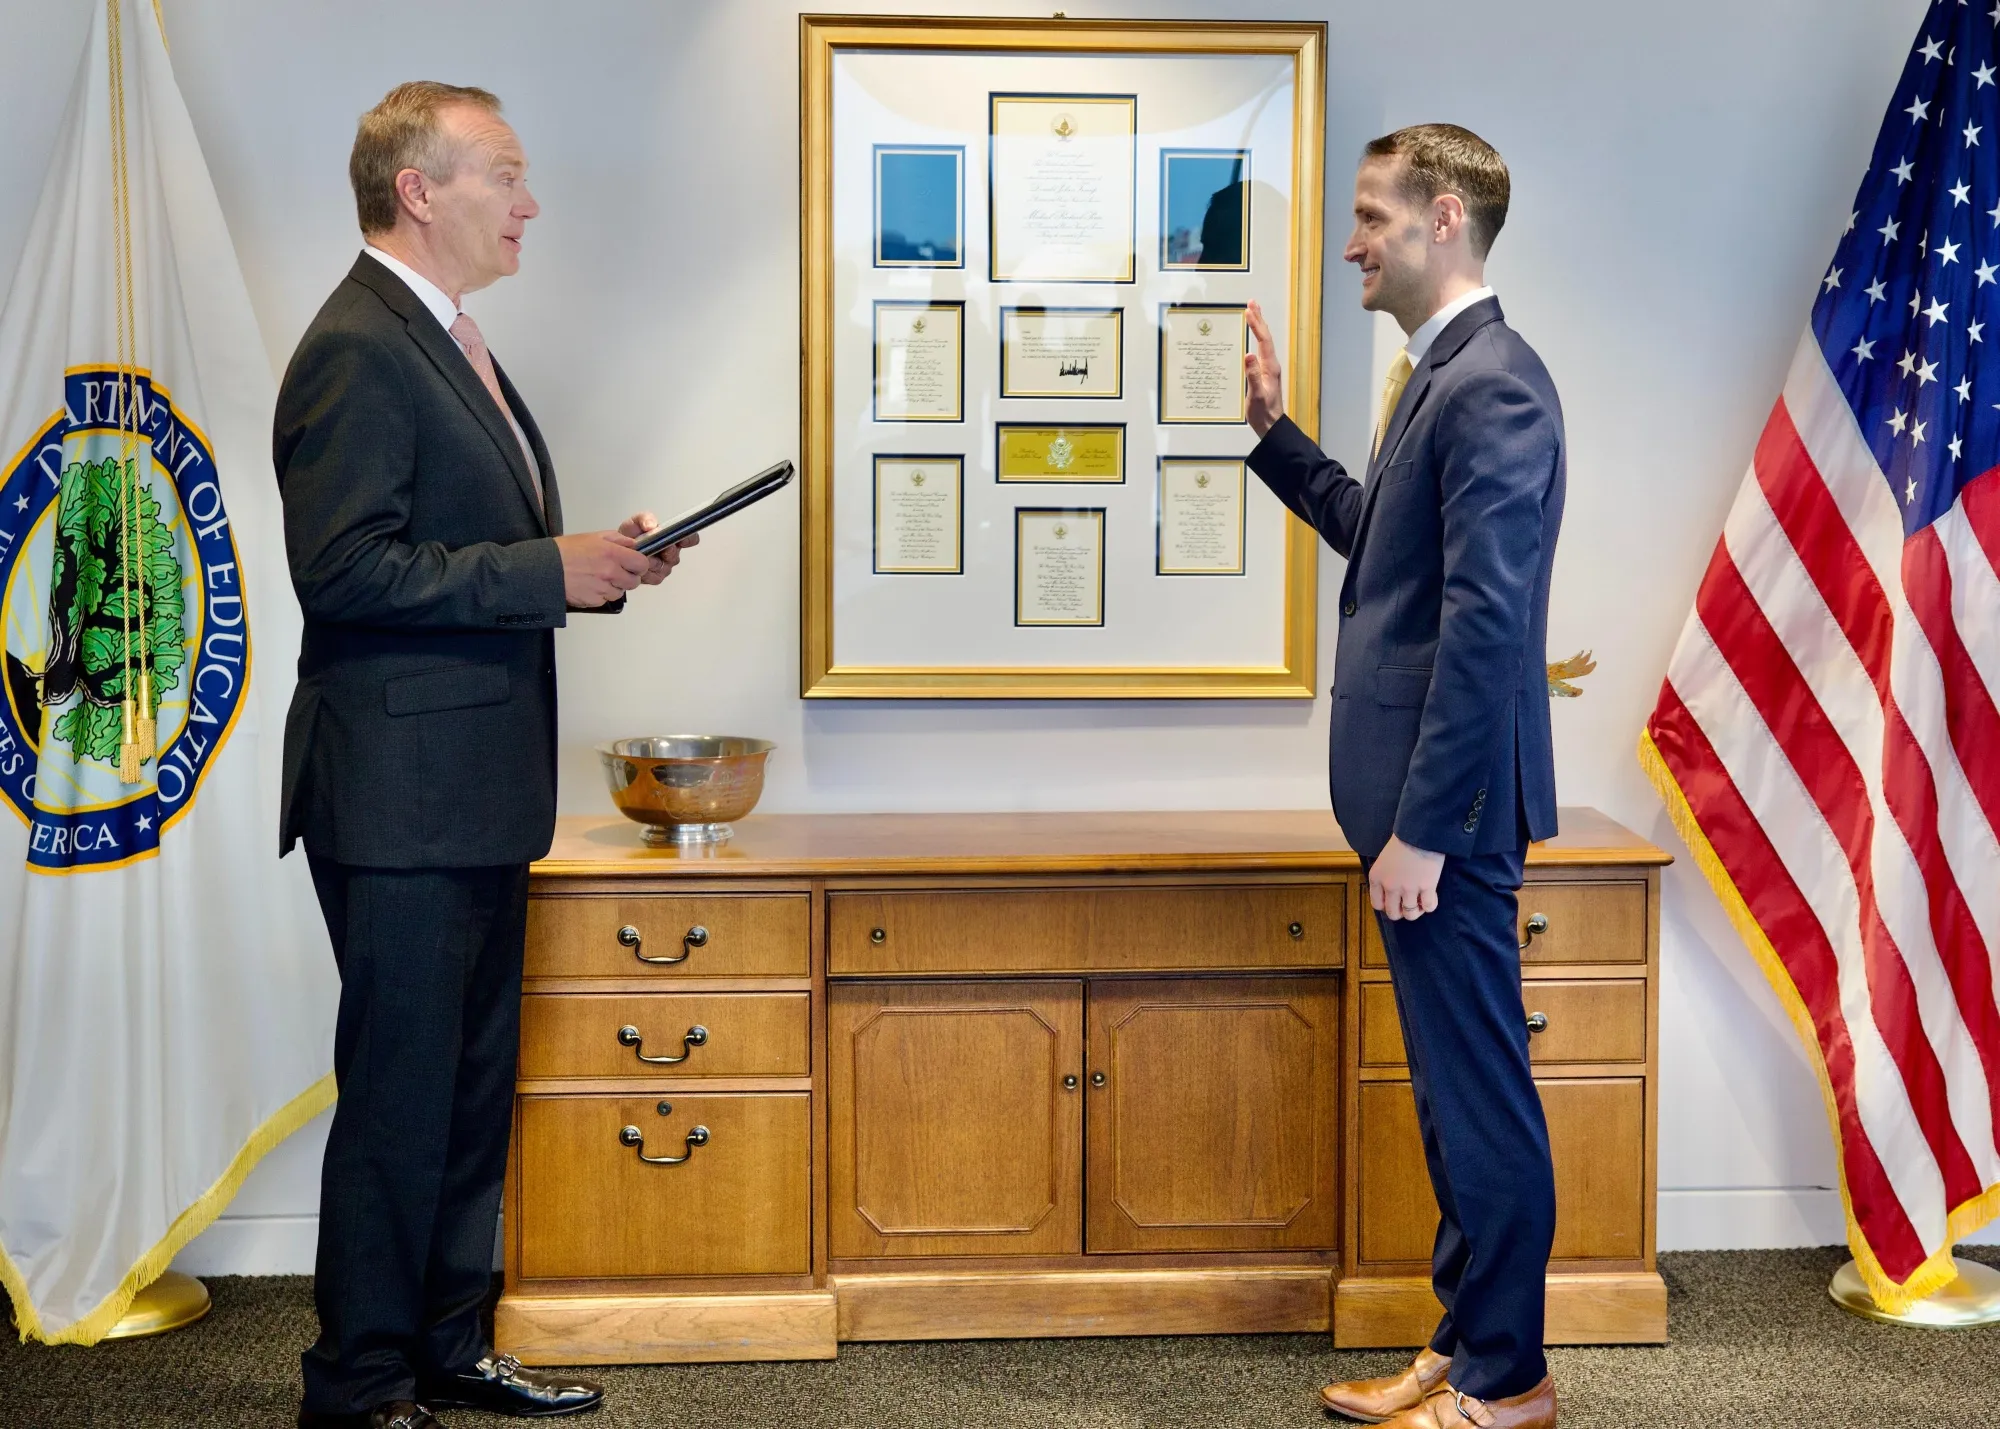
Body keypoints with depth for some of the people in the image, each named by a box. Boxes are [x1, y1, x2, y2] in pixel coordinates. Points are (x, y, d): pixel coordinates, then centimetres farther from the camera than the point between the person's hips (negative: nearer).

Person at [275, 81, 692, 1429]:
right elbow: (345, 568, -22)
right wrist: (552, 570, -20)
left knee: (475, 1087, 16)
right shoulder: (356, 351, -14)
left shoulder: (450, 344, 18)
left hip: (477, 797, 10)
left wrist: (599, 558, 7)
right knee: (400, 1095, -1)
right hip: (403, 798, -10)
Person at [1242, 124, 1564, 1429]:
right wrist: (1272, 430, 18)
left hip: (1449, 803, -10)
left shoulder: (1494, 383, -17)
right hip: (1423, 793, 10)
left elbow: (1486, 623, -23)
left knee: (1478, 1088, 1)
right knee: (1455, 1082, 17)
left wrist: (1423, 826, -22)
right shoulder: (1444, 374, 14)